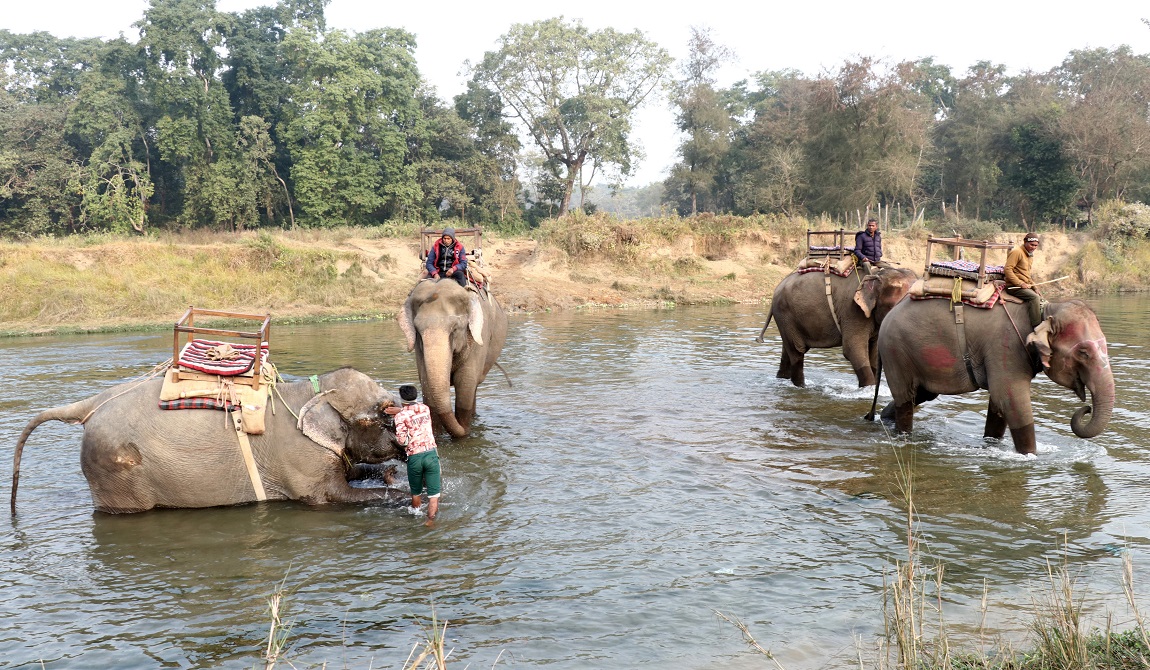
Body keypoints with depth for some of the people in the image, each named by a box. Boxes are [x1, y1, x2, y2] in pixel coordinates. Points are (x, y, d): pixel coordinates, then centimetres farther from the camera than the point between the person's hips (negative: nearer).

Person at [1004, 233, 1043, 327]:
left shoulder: (1030, 255, 19)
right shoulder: (1017, 252, -11)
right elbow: (1007, 269, -19)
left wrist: (1033, 285, 10)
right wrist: (1020, 283, -21)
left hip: (1026, 285, 10)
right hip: (1014, 287, -10)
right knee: (1034, 297, -27)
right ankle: (1037, 328, -29)